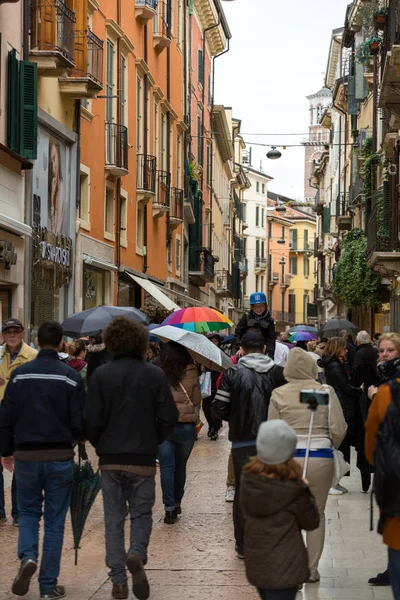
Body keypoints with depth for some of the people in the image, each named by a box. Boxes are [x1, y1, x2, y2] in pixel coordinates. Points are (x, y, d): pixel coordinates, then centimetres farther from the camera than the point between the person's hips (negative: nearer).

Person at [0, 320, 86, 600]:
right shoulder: (71, 377, -7)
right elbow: (80, 422, -7)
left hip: (26, 456, 1)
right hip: (60, 458, -1)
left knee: (29, 512, 19)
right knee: (55, 521, 7)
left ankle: (28, 556, -8)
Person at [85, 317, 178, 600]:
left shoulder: (101, 375, -6)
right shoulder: (155, 375, -4)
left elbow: (93, 420, -8)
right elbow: (169, 418, -5)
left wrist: (100, 444, 11)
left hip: (110, 458, 0)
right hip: (144, 459, 0)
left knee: (114, 519, 9)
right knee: (142, 513, 13)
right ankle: (137, 553, -15)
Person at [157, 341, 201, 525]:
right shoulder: (191, 373, -4)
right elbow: (197, 401, 3)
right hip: (186, 426, 2)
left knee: (166, 467, 3)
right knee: (180, 466, 18)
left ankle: (169, 508, -5)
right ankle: (177, 503, 29)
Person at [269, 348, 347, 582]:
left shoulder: (279, 395, -3)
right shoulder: (326, 392, -4)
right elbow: (339, 429, -6)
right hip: (321, 458, 0)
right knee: (317, 513, 13)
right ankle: (312, 569, 18)